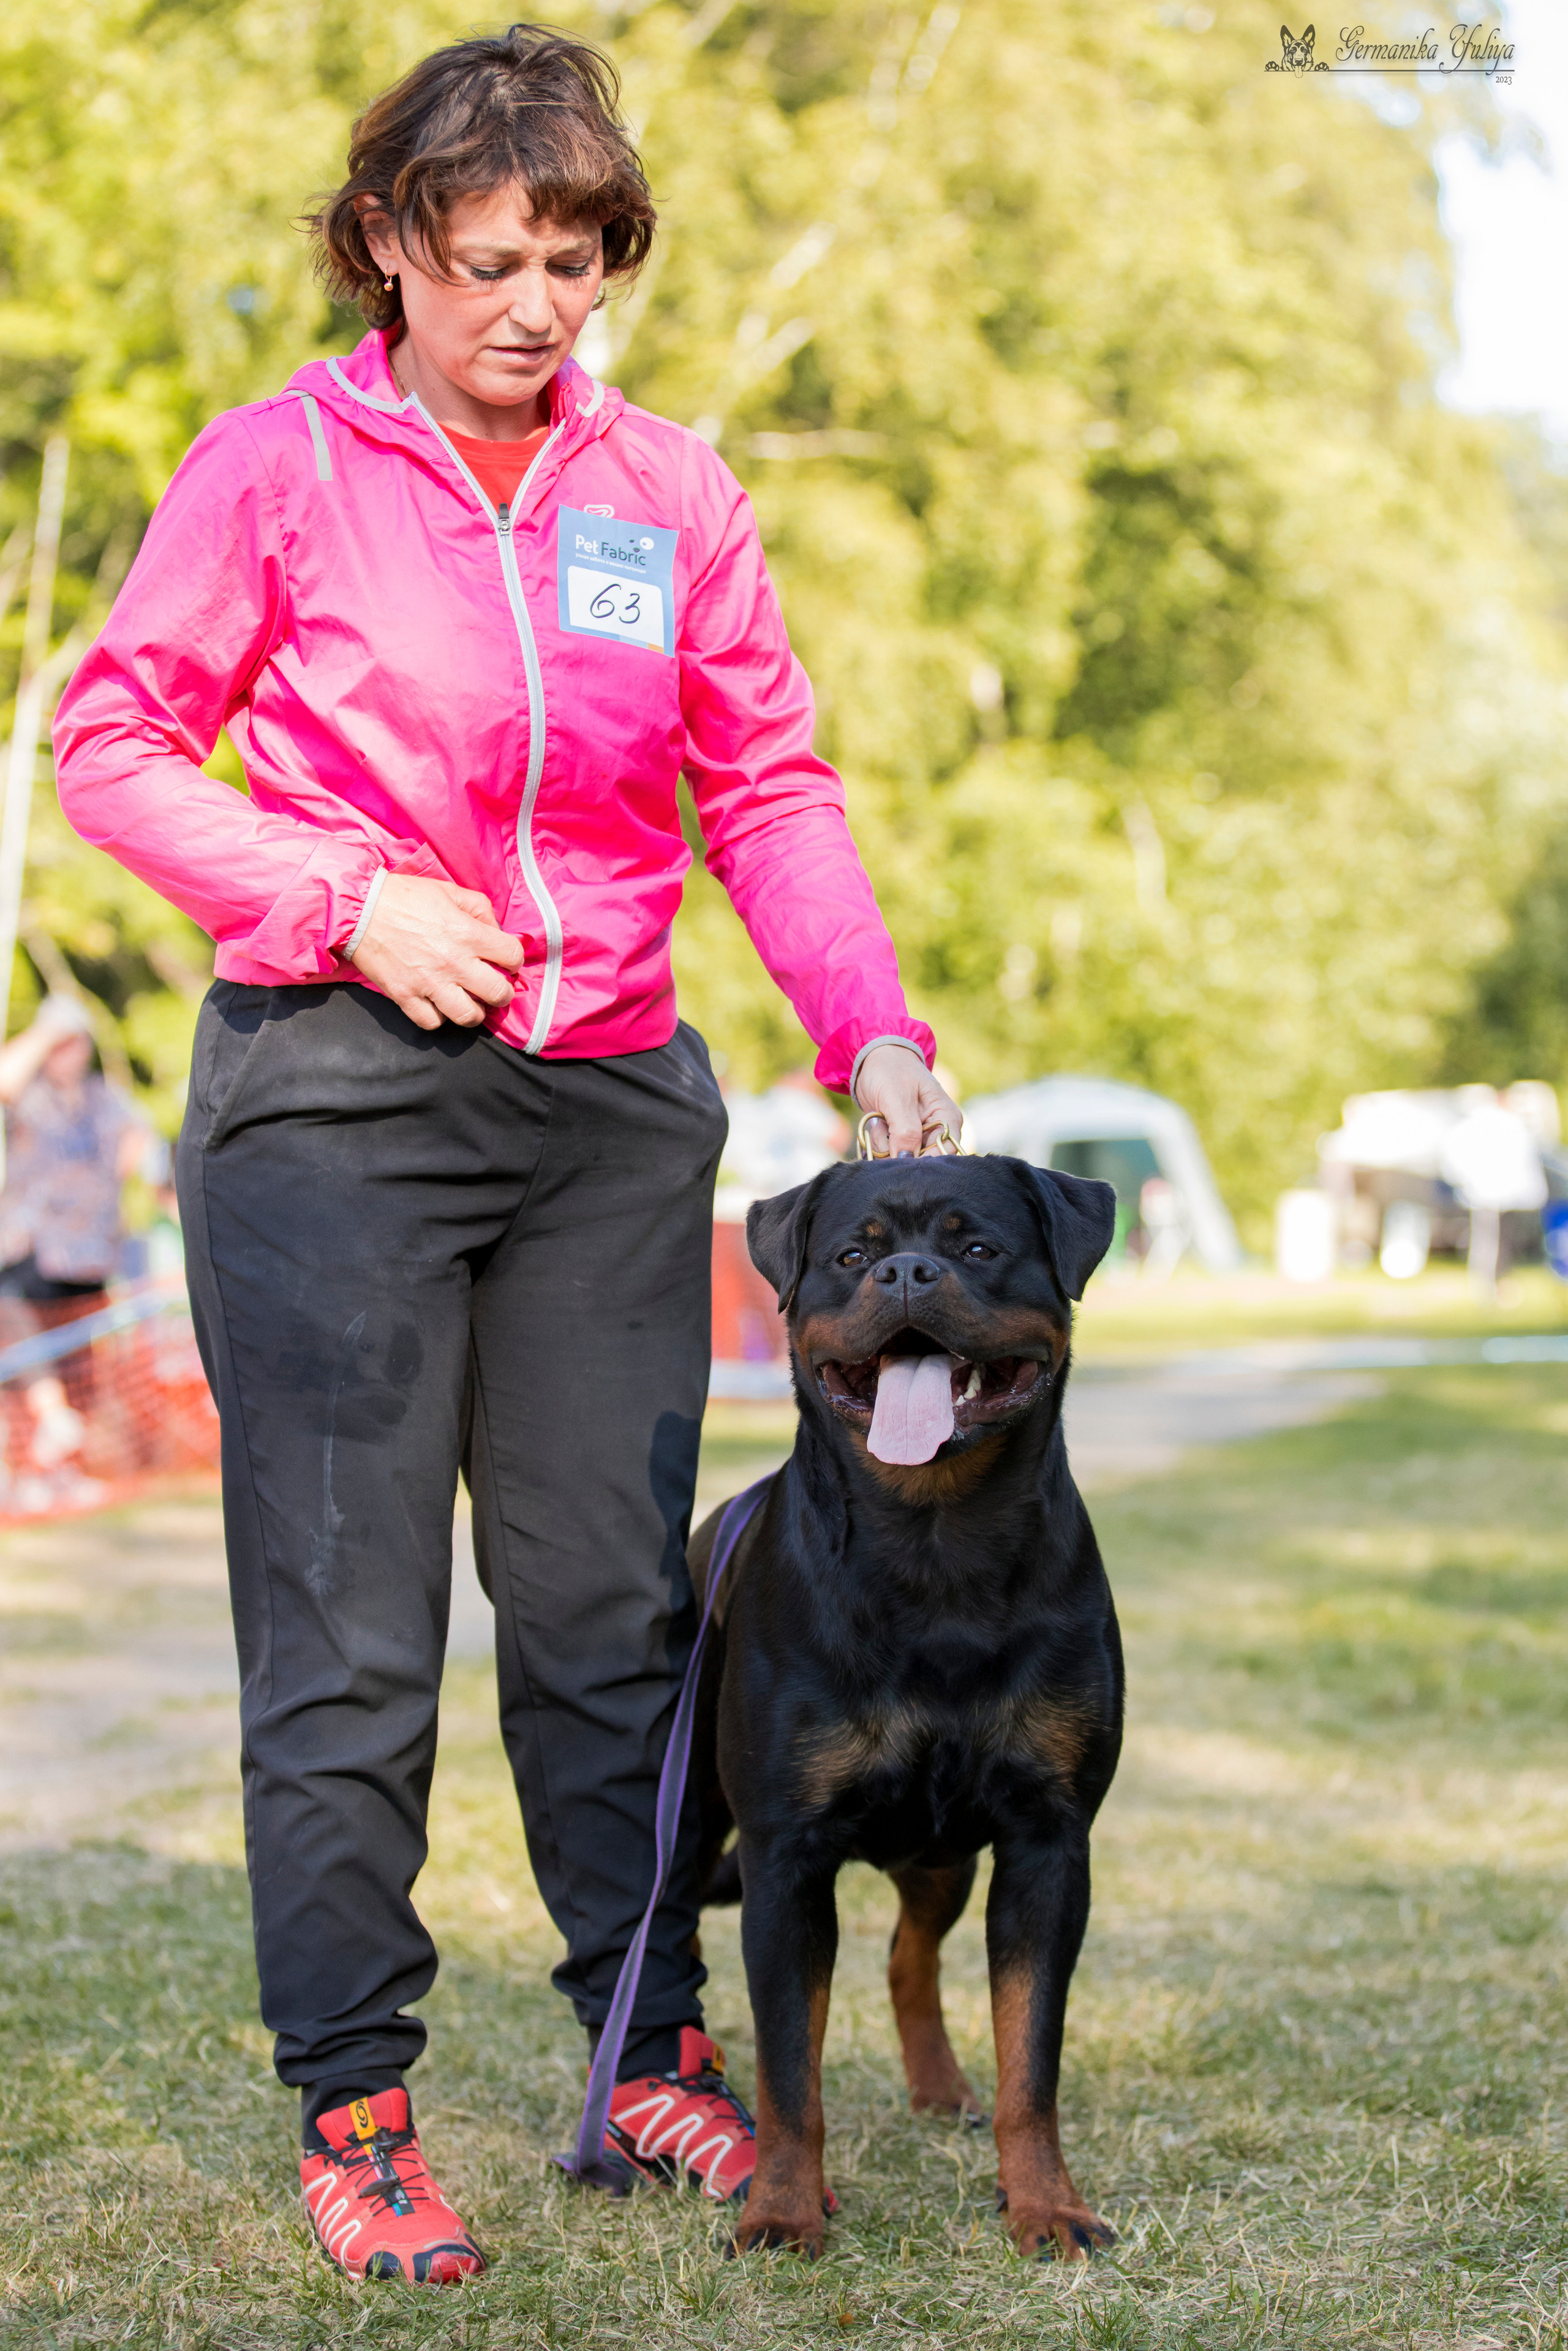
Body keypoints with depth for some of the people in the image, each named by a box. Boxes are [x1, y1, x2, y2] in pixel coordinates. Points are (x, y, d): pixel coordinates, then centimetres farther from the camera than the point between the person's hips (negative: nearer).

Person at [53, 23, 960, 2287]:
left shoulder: (669, 489, 8)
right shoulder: (278, 465, -2)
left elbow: (771, 786, 8)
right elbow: (111, 740, 0)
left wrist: (875, 1029, -6)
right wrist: (346, 898, -12)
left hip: (610, 1104, 3)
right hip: (336, 1098, -3)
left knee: (612, 1600, 9)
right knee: (349, 1635, 0)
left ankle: (657, 2056, 22)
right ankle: (351, 2110, 11)